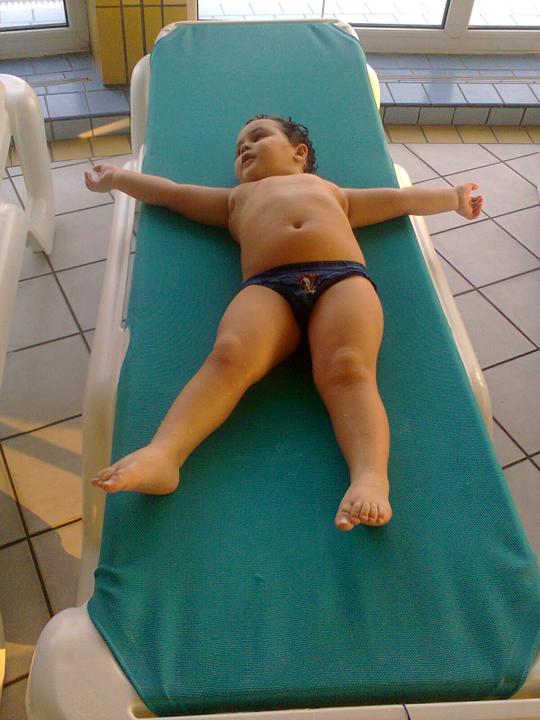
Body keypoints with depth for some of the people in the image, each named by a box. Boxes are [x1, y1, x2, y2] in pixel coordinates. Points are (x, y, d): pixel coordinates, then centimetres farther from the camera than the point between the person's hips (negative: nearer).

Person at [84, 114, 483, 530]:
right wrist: (117, 178, 46)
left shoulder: (331, 190, 43)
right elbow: (170, 192, 47)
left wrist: (454, 197, 39)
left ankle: (371, 477, -49)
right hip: (267, 285, 0)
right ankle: (163, 454, -48)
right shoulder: (238, 198, 44)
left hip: (345, 277, 0)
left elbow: (400, 198, 44)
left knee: (348, 369, -30)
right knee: (228, 355, -31)